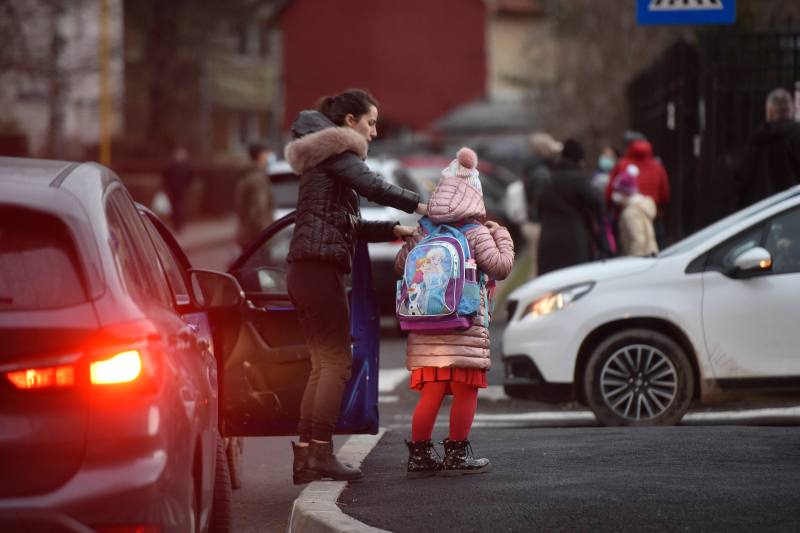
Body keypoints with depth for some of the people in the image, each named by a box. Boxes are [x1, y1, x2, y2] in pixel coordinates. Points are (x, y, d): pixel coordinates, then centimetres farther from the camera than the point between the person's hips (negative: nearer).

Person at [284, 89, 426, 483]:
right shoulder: (335, 151, -4)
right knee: (336, 362, -8)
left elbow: (349, 226, 26)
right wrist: (419, 205, -19)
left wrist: (394, 230, 17)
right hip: (320, 268, -10)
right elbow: (370, 185, -22)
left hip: (306, 272, 10)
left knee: (323, 364, 10)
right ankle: (321, 454, -9)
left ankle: (305, 456, 9)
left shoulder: (326, 159, 25)